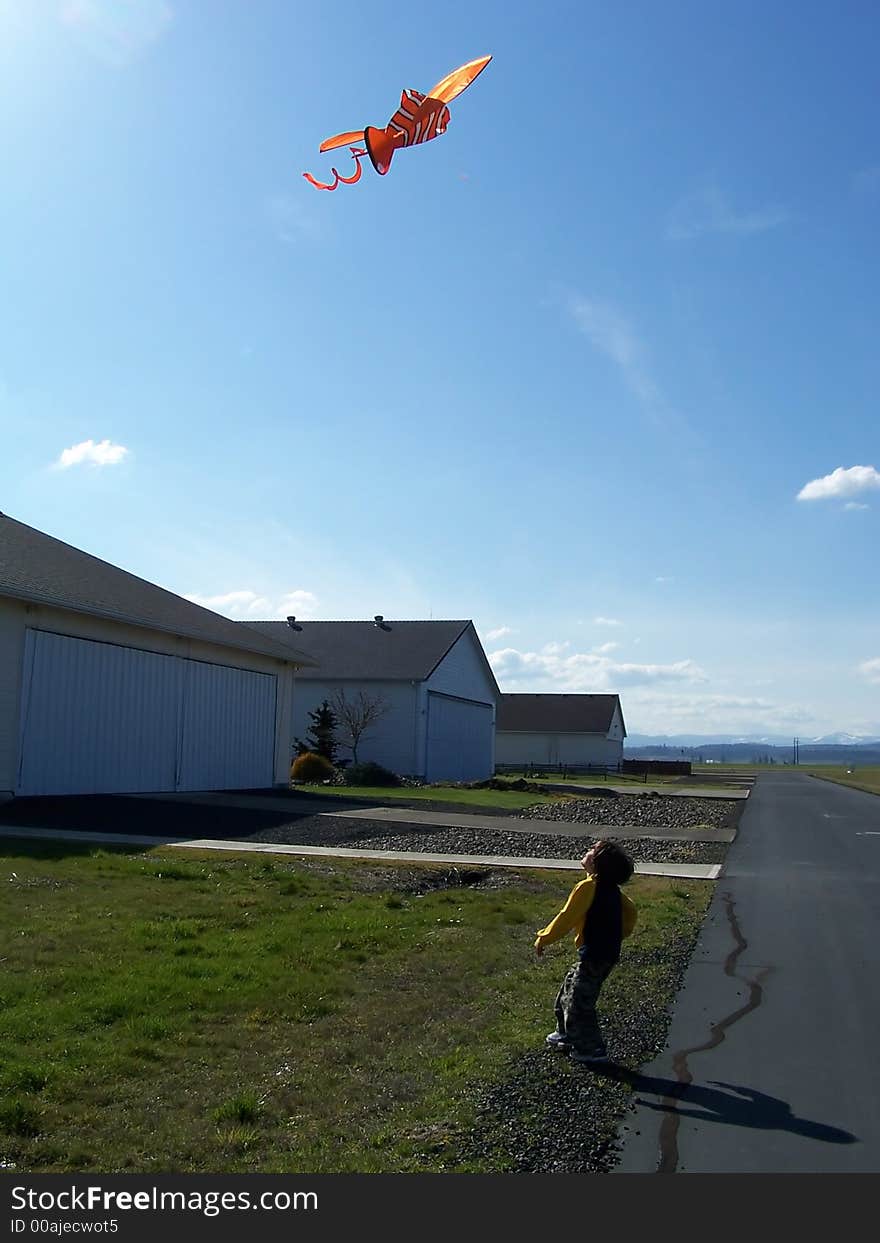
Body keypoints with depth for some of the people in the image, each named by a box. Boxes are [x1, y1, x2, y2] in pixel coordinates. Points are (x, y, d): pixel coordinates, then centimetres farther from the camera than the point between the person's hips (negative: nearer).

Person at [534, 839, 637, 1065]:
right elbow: (630, 913, 15)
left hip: (594, 957, -9)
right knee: (568, 990, 22)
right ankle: (566, 1035, 36)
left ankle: (592, 1050, 15)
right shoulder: (612, 888, 6)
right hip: (609, 952, 9)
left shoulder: (588, 887, -21)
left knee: (579, 1002, 4)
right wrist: (616, 935, 25)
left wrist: (544, 938, -7)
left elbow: (566, 917, -18)